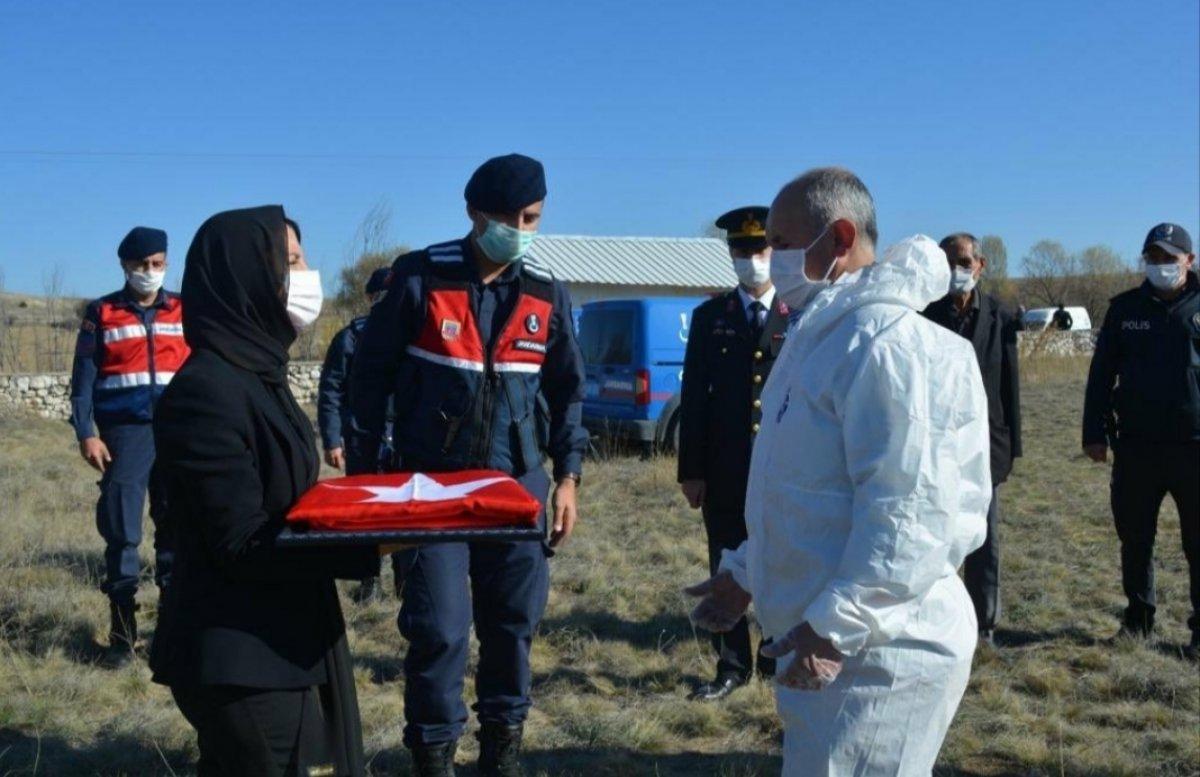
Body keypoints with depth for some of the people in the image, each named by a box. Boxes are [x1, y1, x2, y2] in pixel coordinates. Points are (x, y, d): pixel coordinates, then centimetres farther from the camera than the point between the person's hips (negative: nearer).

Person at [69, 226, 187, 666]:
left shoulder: (186, 312, 10)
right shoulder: (101, 314, 6)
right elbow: (84, 379, 4)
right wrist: (86, 434, -6)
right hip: (125, 435, -1)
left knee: (176, 529, 4)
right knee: (122, 531, -2)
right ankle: (122, 634, 7)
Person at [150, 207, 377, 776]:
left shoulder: (257, 375, 10)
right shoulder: (206, 392, -21)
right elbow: (242, 545, -23)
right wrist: (371, 545, -27)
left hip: (285, 640, 10)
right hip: (240, 659, -9)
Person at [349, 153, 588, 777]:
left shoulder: (548, 294, 4)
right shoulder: (420, 278, -6)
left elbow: (567, 391, 13)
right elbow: (372, 373, 0)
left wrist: (567, 474, 7)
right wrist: (362, 465, -1)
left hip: (516, 484, 3)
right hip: (430, 483, -3)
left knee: (514, 621, 9)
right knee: (440, 625, -6)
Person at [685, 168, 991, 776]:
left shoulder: (884, 344, -20)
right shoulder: (825, 337, 14)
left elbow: (910, 512, -27)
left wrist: (834, 624, -29)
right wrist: (745, 572, 18)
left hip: (874, 654, -10)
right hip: (831, 644, 10)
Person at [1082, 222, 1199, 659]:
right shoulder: (1126, 308, 8)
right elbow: (1101, 374, 9)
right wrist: (1095, 433, 4)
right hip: (1136, 446, 2)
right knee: (1135, 539, 10)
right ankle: (1138, 616, 25)